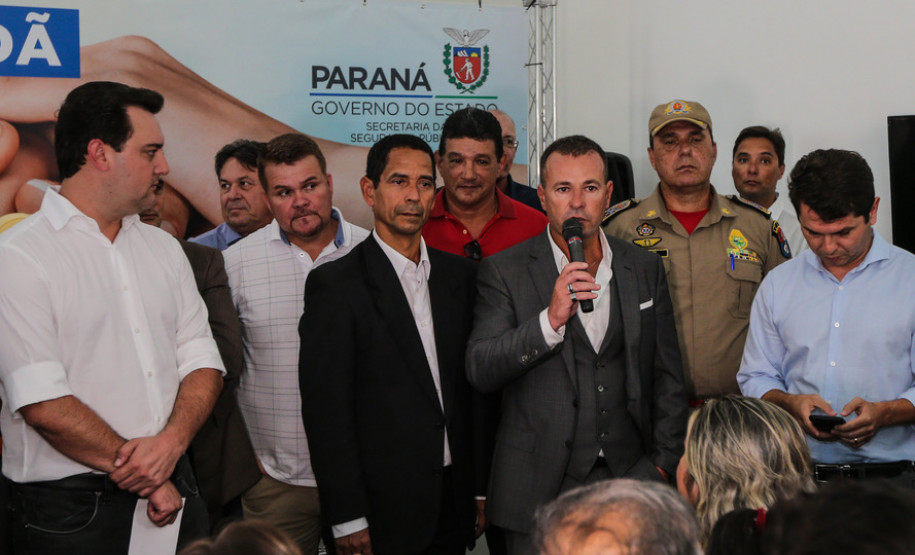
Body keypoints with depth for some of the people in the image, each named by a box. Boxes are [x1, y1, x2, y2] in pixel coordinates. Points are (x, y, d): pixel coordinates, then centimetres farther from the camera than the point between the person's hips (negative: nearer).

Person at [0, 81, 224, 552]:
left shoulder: (162, 248, 11)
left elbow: (201, 360, 7)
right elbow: (42, 403, -16)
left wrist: (171, 441, -12)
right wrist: (142, 473, -12)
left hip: (172, 493, 6)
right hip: (72, 509, -5)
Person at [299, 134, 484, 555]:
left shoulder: (460, 275, 9)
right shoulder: (335, 284, -8)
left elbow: (474, 387, 12)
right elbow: (326, 407, -10)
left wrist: (481, 489, 9)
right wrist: (347, 518, -13)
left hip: (453, 503, 5)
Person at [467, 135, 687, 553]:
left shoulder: (645, 269, 9)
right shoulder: (504, 272, -1)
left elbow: (668, 380, 12)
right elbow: (480, 372, -11)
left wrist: (663, 465, 5)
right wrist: (551, 319, -22)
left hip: (630, 476, 3)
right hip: (540, 489, -2)